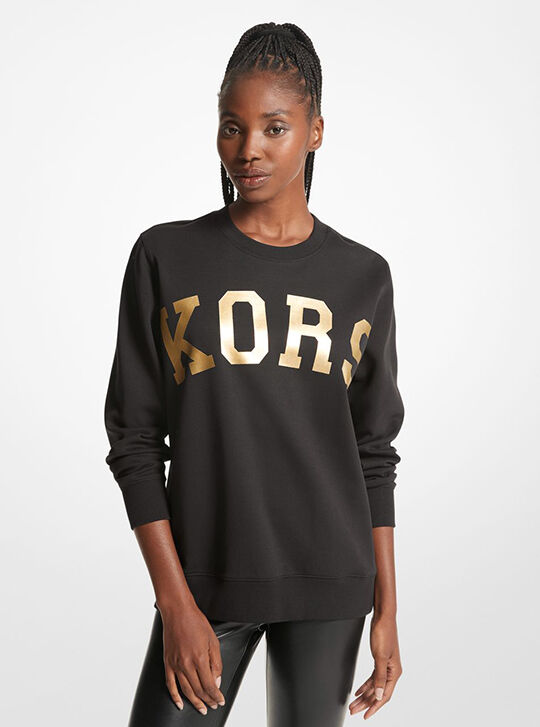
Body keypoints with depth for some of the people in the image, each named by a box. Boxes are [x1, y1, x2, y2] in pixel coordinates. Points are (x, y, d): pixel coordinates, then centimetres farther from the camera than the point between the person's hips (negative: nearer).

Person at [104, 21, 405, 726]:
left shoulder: (363, 277, 5)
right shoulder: (165, 258, 0)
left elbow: (374, 453, 9)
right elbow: (134, 438, -1)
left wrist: (386, 611, 6)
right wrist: (177, 604, -8)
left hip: (330, 587, 1)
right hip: (205, 580, -1)